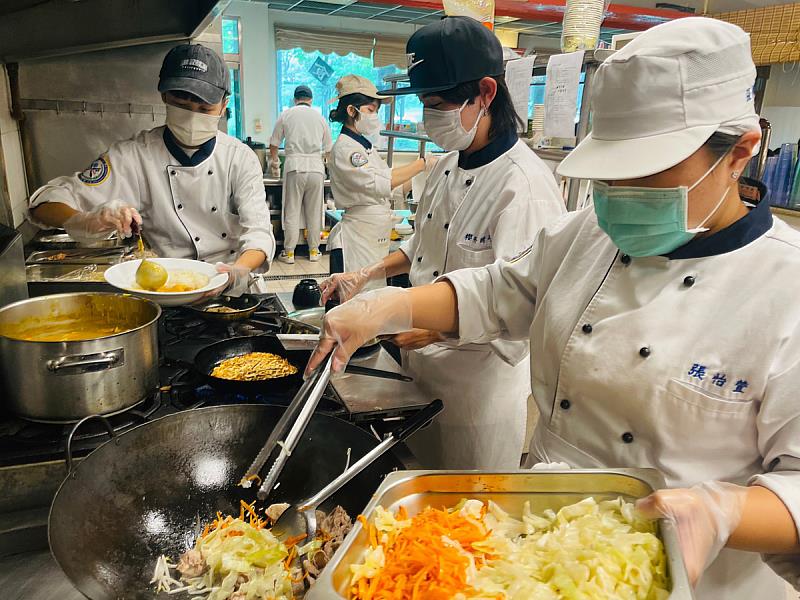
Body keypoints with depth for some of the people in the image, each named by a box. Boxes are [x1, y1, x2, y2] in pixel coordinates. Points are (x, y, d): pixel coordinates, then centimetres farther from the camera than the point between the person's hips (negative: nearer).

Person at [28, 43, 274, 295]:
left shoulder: (240, 158, 1)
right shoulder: (135, 155, -2)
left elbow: (258, 231, -8)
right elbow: (46, 203, -3)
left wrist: (240, 271, -31)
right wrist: (88, 222, -28)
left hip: (234, 293, 1)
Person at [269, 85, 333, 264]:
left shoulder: (286, 115, 8)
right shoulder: (320, 117, 14)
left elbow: (274, 144, 13)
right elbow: (328, 149, 21)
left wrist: (274, 163, 30)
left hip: (294, 166, -2)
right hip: (316, 167, 2)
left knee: (292, 212, 3)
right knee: (314, 212, 9)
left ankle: (289, 253, 7)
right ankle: (314, 251, 16)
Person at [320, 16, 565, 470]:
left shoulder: (526, 186, -24)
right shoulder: (449, 166, 3)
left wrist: (433, 329, -33)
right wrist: (369, 275, 5)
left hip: (480, 387, -7)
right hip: (422, 368, 8)